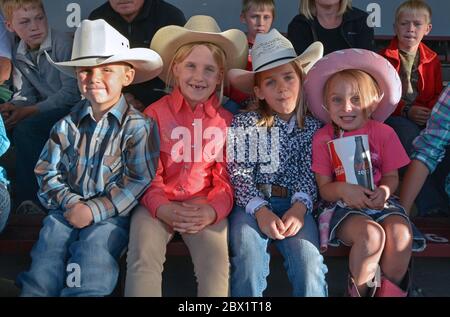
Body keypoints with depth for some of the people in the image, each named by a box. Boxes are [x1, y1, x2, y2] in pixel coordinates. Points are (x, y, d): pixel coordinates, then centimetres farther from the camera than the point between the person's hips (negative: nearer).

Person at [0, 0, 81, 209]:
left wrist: (29, 111, -22)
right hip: (46, 111, 7)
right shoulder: (19, 56, 7)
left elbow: (72, 93, -19)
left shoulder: (63, 43, -15)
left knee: (26, 129, -27)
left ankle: (28, 201, -18)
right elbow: (24, 94, 6)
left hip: (72, 109, -7)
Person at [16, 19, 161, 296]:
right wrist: (69, 202, -8)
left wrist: (95, 209, -16)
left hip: (111, 215, -4)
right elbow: (48, 172, 10)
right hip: (67, 211, 4)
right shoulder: (68, 124, 10)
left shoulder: (138, 125, -5)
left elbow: (141, 180, -10)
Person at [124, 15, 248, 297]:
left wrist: (212, 211, -17)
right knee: (143, 258, -27)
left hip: (205, 207, 1)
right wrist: (163, 208, -20)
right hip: (159, 205, 0)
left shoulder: (227, 121, 7)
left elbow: (226, 179, 5)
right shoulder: (155, 113, 4)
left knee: (217, 263, -25)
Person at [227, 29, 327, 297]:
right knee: (249, 253, -28)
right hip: (251, 204, -1)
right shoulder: (243, 123, 2)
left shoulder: (313, 126, 8)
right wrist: (260, 209, -21)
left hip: (295, 204, 1)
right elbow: (239, 173, -5)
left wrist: (299, 206, -18)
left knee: (308, 258, -24)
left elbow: (308, 173, 2)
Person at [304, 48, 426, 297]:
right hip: (345, 206, -2)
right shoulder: (323, 138, -2)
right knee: (371, 235, -32)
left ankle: (389, 292, -8)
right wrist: (342, 189, -24)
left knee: (401, 233, -29)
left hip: (379, 201, 2)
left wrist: (385, 191, -19)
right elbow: (324, 189, -1)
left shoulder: (383, 133, 2)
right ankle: (359, 291, -8)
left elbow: (391, 176, 5)